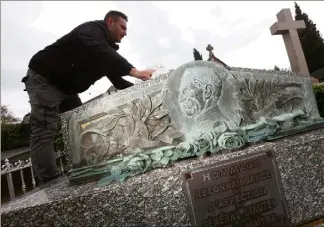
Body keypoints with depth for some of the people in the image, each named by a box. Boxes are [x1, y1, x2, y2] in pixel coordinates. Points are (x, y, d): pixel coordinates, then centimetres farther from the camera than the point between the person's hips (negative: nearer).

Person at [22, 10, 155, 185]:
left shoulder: (107, 48, 13)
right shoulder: (92, 29, -14)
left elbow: (116, 80, 10)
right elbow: (99, 51, -37)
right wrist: (134, 71, -46)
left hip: (67, 88, 10)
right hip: (43, 78, -9)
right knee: (45, 130, -16)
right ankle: (50, 183, -18)